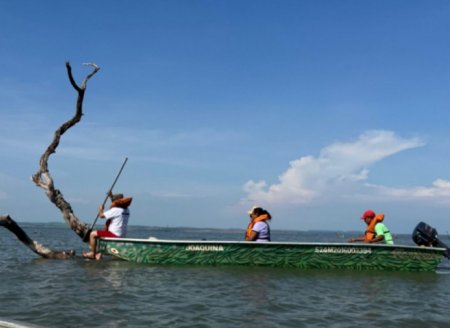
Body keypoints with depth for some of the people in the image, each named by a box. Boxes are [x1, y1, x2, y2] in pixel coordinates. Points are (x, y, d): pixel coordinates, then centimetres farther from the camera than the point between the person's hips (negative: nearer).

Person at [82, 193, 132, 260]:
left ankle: (92, 253, 6)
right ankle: (99, 253, 28)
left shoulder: (115, 210, -15)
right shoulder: (126, 210, 8)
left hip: (114, 235, -9)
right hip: (123, 236, 9)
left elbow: (101, 215, -10)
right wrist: (112, 196, 33)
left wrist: (101, 209, 11)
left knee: (93, 234, 0)